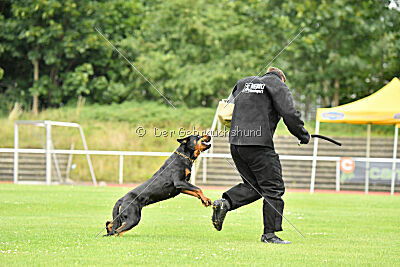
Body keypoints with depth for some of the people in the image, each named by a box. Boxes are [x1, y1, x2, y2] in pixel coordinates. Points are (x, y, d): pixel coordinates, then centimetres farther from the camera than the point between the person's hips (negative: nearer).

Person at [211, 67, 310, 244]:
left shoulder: (243, 83, 20)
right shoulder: (278, 86, 2)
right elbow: (290, 115, -8)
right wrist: (303, 136, 4)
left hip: (235, 143, 7)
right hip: (259, 144, -7)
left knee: (253, 185, 19)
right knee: (273, 188, 1)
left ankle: (225, 203, -5)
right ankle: (269, 234, 0)